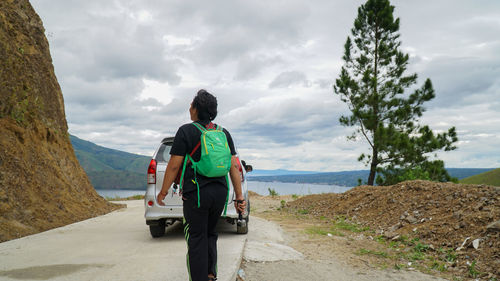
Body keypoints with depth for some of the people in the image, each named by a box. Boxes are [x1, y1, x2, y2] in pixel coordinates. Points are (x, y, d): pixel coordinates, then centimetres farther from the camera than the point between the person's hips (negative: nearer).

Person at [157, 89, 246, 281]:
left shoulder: (186, 131, -6)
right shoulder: (224, 133, 8)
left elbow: (174, 166, -8)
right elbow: (234, 166, 5)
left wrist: (163, 192, 2)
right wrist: (239, 197, 7)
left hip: (196, 193, -5)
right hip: (220, 193, 6)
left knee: (197, 238, 1)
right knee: (210, 234, 21)